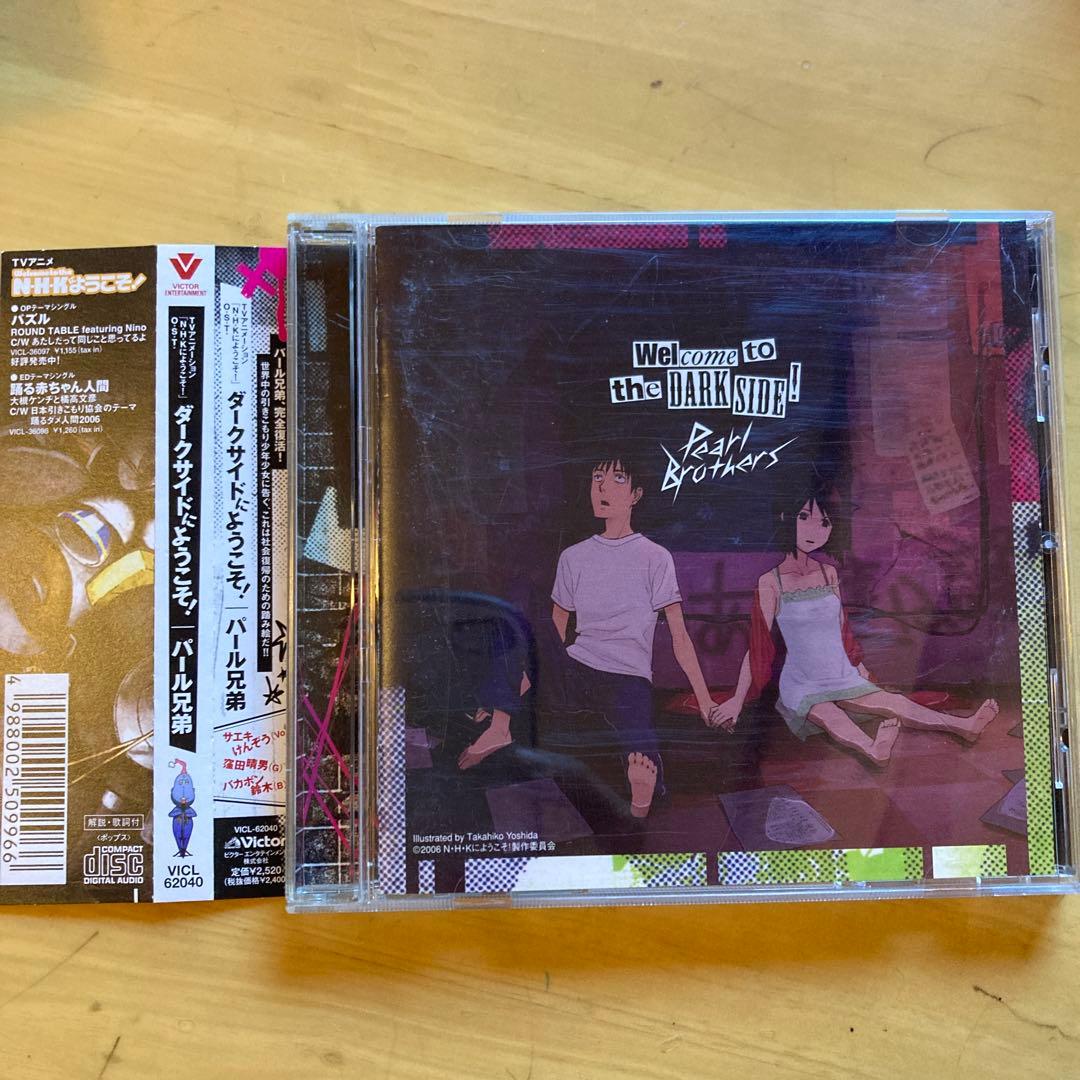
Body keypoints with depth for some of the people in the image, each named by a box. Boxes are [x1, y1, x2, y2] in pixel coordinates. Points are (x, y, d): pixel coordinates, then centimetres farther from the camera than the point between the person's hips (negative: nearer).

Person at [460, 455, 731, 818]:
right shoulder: (573, 557, 13)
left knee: (643, 773, -38)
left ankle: (639, 815, -11)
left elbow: (679, 637, 2)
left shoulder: (655, 558, 3)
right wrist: (516, 685, 13)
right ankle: (499, 727, -19)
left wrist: (705, 700, -4)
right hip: (572, 676, 5)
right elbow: (555, 632, 18)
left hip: (628, 679, -5)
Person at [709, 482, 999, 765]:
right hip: (802, 687, -6)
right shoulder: (771, 582, -10)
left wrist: (858, 667, 26)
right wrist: (737, 700, -7)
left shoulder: (828, 573, 4)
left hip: (843, 678, 6)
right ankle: (872, 749, -58)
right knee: (831, 718, -34)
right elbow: (757, 646, -7)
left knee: (896, 703, -15)